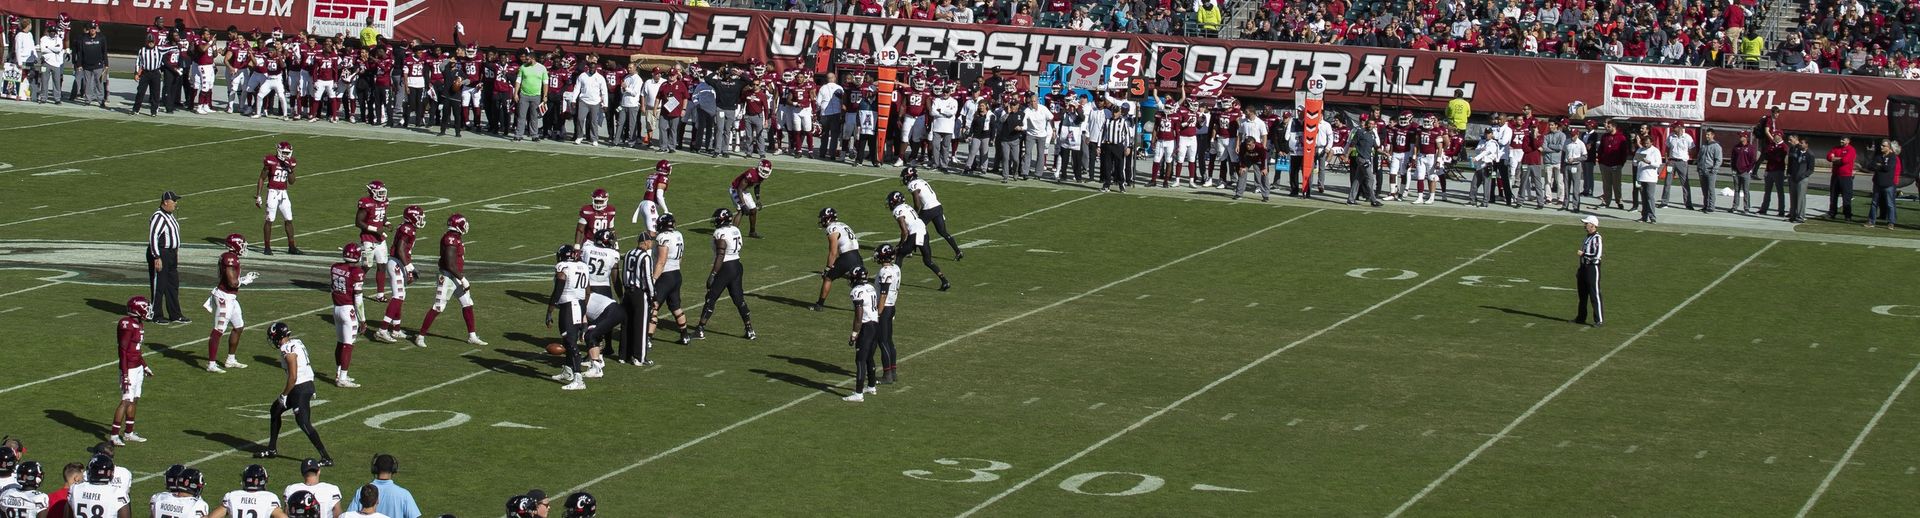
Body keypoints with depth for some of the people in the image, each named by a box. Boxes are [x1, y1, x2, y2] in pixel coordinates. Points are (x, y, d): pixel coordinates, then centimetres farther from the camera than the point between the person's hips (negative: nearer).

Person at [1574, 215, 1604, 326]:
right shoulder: (1588, 237, 15)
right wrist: (1580, 271, 22)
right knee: (1582, 294, 16)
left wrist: (1583, 254, -14)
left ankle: (1599, 320, -3)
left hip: (1593, 268, -10)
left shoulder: (1596, 238, -15)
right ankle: (1581, 318, 26)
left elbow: (1597, 255, -24)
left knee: (1594, 295, -7)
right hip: (1584, 267, 10)